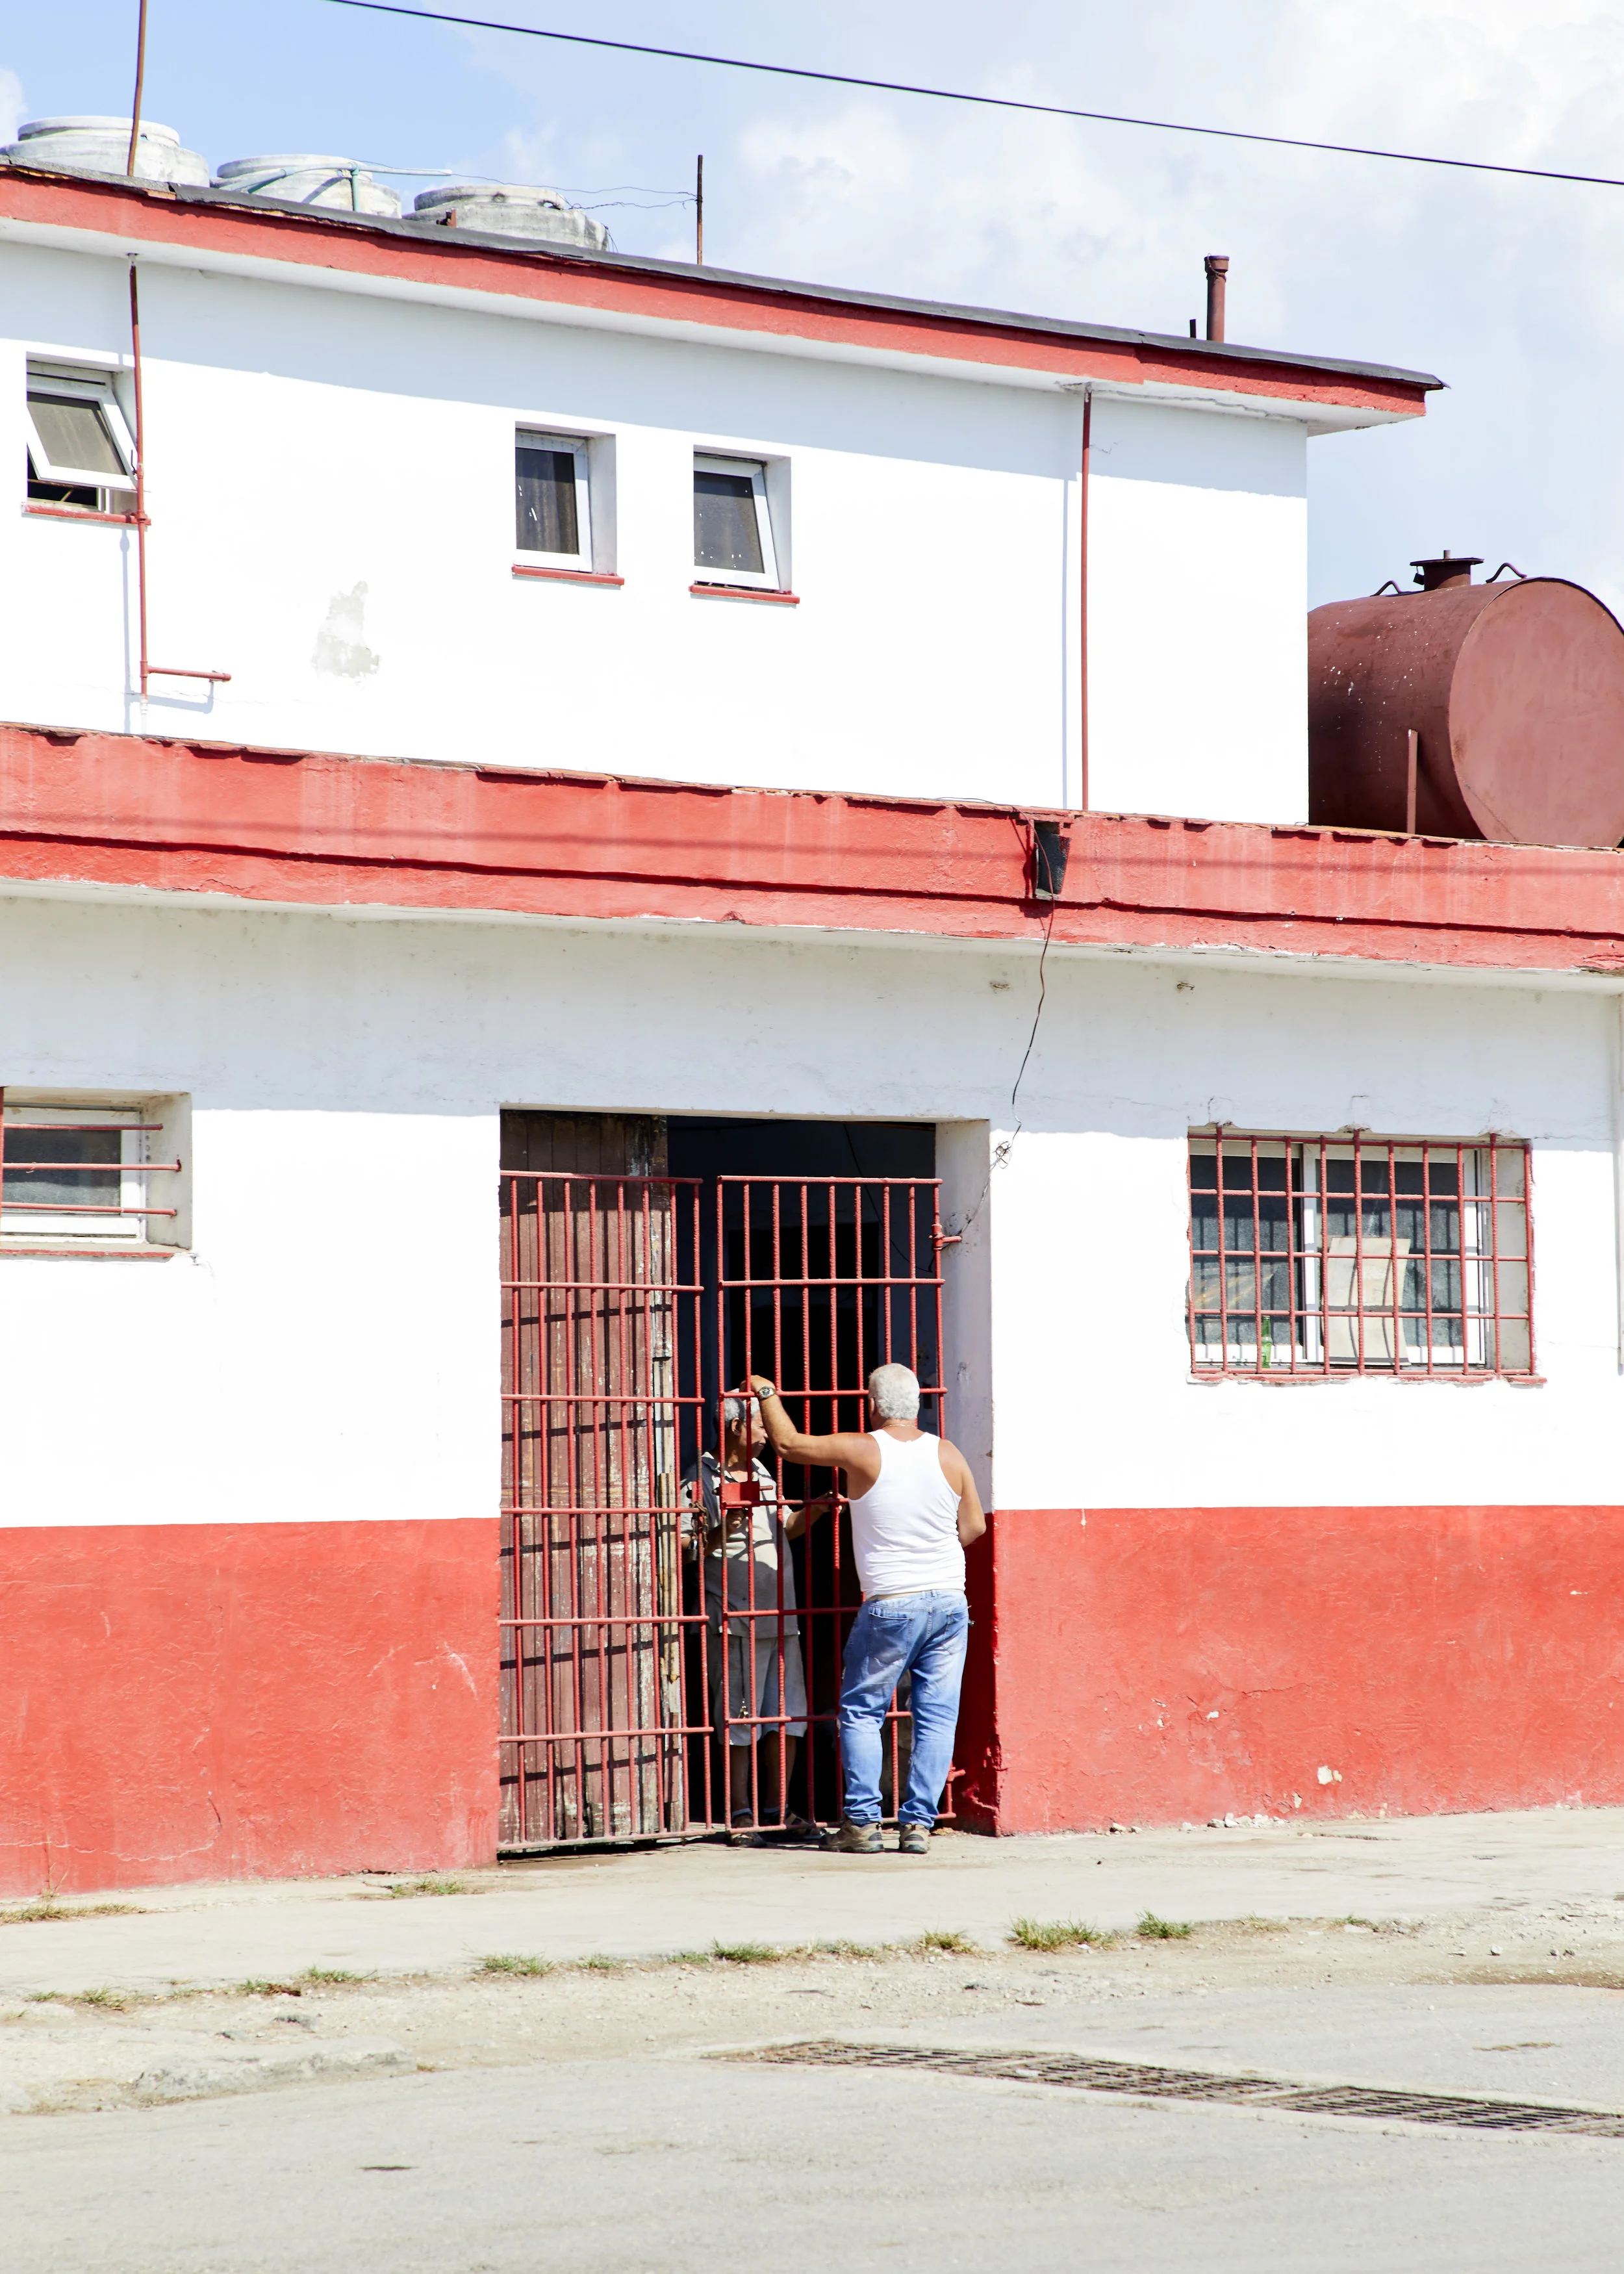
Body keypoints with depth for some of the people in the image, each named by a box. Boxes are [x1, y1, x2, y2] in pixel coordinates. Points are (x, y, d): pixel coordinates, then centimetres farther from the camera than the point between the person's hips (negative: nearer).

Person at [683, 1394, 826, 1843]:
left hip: (781, 1617, 8)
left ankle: (776, 1807, 15)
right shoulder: (702, 1479, -5)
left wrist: (812, 1510, 10)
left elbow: (787, 1528, 26)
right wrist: (722, 1532, -23)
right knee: (740, 1721, -4)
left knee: (787, 1716, 7)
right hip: (736, 1622, -8)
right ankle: (740, 1814, 2)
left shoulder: (761, 1473, 19)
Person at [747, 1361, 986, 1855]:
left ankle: (862, 1822, 5)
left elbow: (788, 1443, 2)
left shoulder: (861, 1451, -9)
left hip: (890, 1606, -3)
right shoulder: (948, 1455, 1)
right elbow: (973, 1527, 9)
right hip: (949, 1602, 3)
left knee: (861, 1712, 9)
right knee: (936, 1716, 6)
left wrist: (767, 1393, 18)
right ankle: (918, 1823, 3)